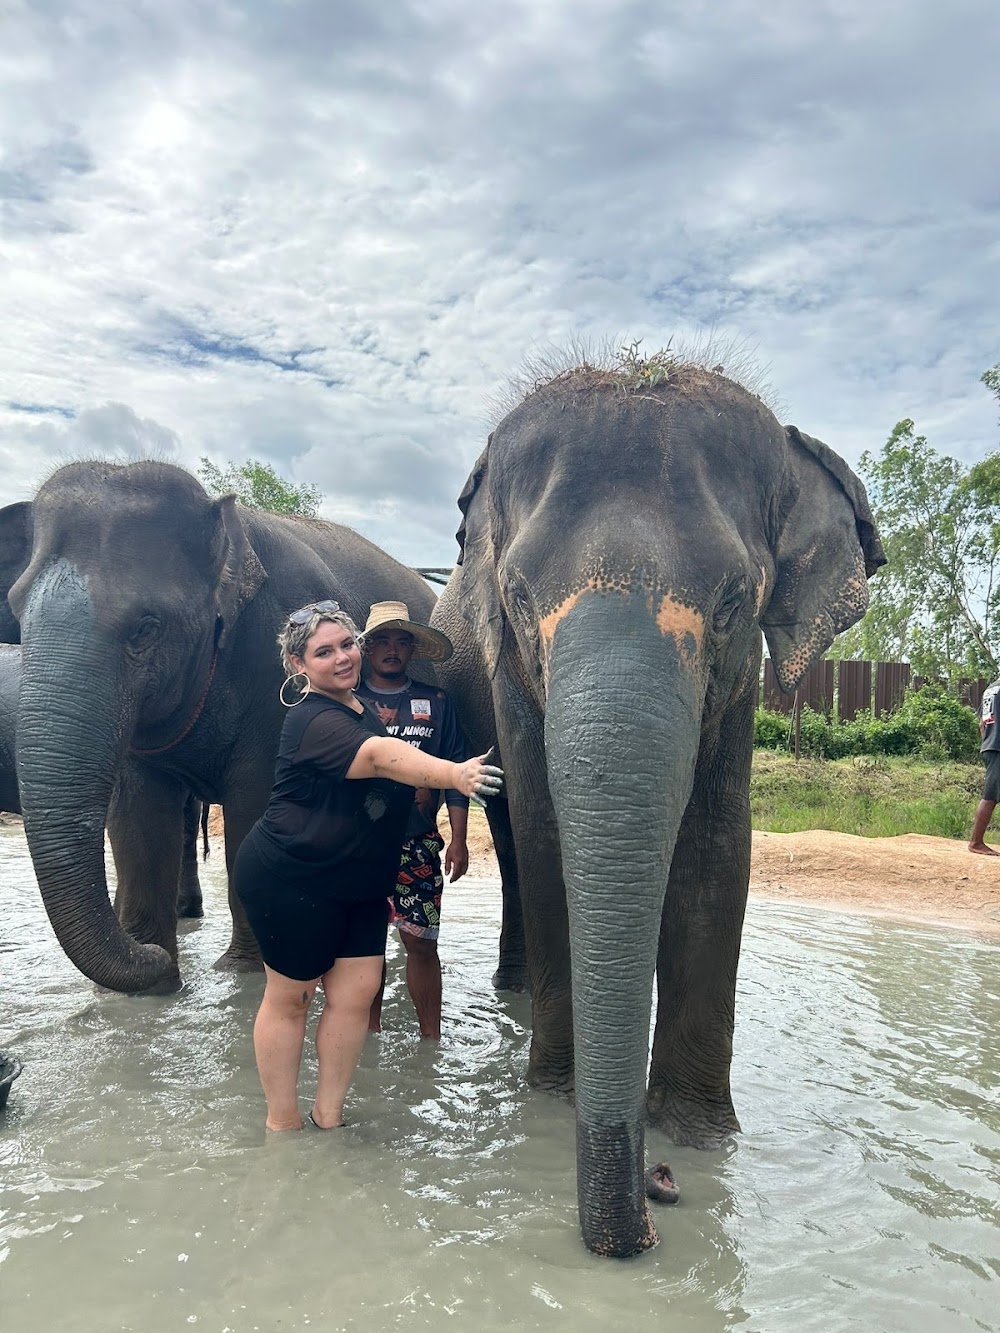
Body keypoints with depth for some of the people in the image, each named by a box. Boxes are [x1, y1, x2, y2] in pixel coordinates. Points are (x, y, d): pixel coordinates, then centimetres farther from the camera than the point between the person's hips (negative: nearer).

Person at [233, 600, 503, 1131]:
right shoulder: (312, 720, -21)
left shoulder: (360, 707, 8)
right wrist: (453, 774, -52)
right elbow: (380, 755, -39)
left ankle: (328, 1114, 20)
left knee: (357, 990, 4)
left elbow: (386, 782, 23)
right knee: (290, 997, 7)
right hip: (290, 881, -8)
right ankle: (281, 1122, 24)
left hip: (357, 882, 8)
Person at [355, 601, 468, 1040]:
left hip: (417, 846, 0)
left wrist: (459, 839, 0)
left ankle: (431, 1038, 11)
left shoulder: (435, 702, 8)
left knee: (421, 940, -1)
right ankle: (370, 1035, 23)